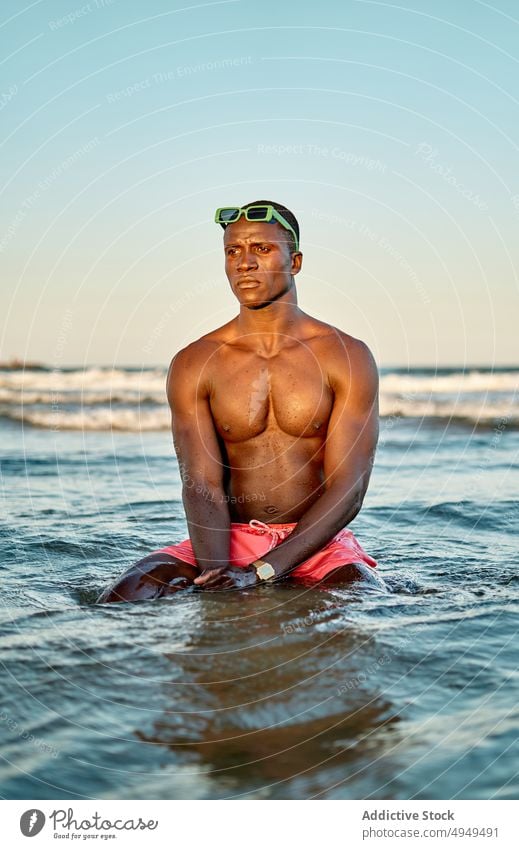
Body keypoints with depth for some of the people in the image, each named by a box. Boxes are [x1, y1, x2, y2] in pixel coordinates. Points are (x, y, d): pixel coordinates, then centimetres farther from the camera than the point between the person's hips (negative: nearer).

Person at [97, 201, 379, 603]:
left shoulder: (347, 358, -3)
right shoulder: (193, 365, 2)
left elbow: (348, 491, -11)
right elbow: (202, 487, -8)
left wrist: (260, 573, -23)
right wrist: (217, 574, -29)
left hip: (319, 543, -1)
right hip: (230, 540, 1)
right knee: (126, 595, -23)